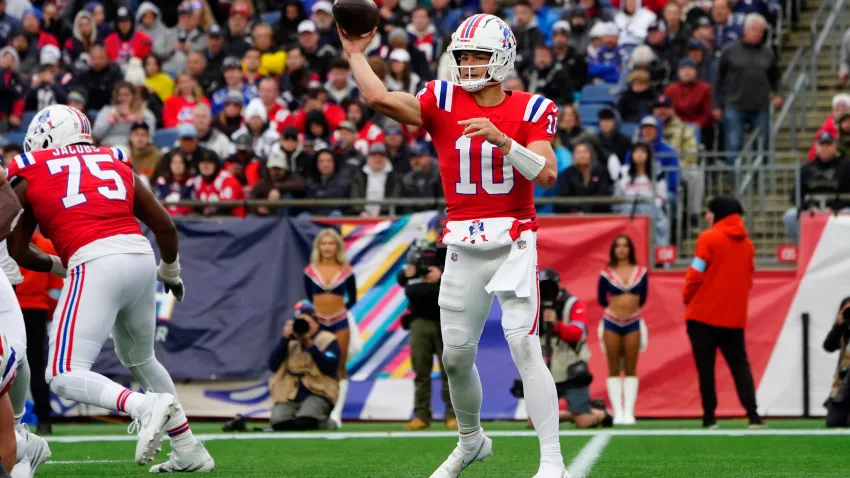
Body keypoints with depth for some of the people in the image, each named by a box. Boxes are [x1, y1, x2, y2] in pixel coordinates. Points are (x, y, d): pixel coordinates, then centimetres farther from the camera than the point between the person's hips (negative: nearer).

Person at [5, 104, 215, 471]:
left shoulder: (29, 174, 12)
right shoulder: (116, 163, 22)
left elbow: (17, 251, 17)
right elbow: (165, 226, 23)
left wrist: (57, 265, 36)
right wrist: (170, 271, 41)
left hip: (95, 265, -6)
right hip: (140, 257, 6)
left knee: (64, 376, -5)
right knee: (139, 359, 28)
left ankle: (146, 407, -28)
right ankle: (189, 451, 25)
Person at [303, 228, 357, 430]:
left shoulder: (346, 271, 0)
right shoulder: (310, 271, 3)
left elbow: (352, 299, 8)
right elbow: (308, 298, 12)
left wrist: (340, 308, -1)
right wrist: (319, 308, 2)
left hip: (340, 322, -1)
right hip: (317, 322, 1)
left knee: (339, 369, -1)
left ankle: (336, 413, -1)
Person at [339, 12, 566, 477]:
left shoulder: (530, 110, -2)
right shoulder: (442, 101, 3)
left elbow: (547, 174, -15)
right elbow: (379, 98, -10)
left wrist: (500, 139, -24)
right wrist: (355, 53, -1)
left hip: (512, 241, -4)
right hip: (463, 244, 4)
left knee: (524, 346, -15)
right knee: (456, 355, 11)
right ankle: (470, 441, 37)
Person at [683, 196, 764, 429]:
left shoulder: (709, 238, -9)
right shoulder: (746, 243, 10)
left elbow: (696, 274, -11)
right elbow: (748, 278, 14)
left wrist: (687, 297, 5)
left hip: (704, 313, -5)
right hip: (735, 316, 5)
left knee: (705, 366, 2)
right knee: (740, 364, 7)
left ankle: (710, 416, -1)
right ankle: (753, 414, -7)